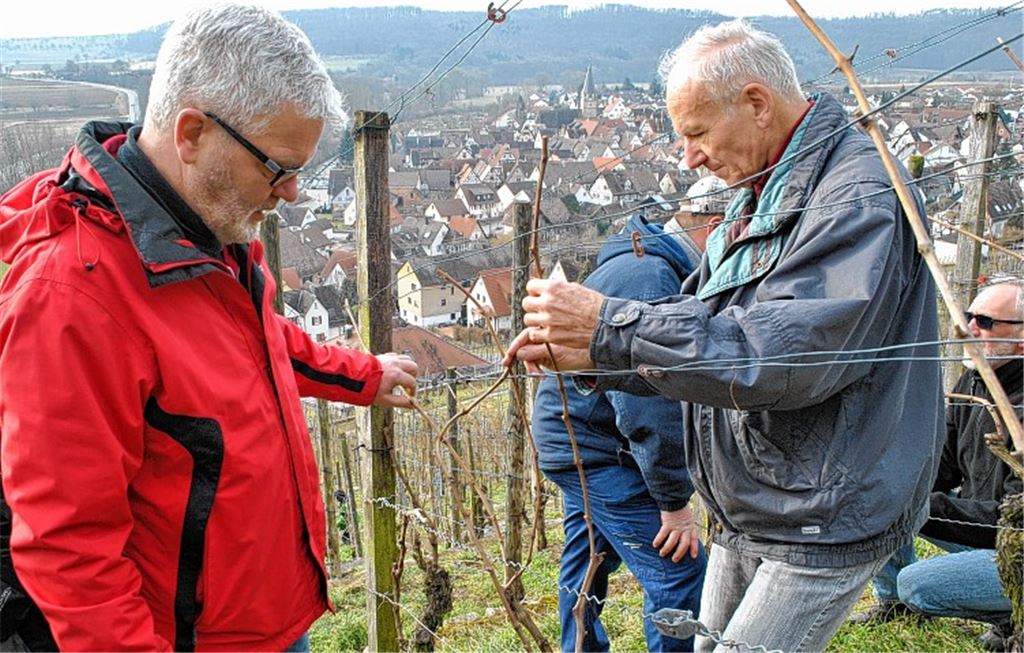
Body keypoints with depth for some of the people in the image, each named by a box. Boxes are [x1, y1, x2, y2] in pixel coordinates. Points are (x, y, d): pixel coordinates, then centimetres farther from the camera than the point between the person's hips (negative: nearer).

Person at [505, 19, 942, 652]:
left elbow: (785, 354, -31)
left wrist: (613, 325, -29)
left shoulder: (861, 196, -20)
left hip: (823, 522, -9)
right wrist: (592, 356, -2)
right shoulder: (762, 197, 12)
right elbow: (704, 338, 14)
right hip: (745, 516, 9)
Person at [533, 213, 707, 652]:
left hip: (566, 440, 11)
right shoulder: (651, 275, -19)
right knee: (680, 576, -9)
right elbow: (650, 406, -25)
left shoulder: (626, 267, 15)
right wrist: (675, 502, -18)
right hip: (594, 448, -11)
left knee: (584, 577, 19)